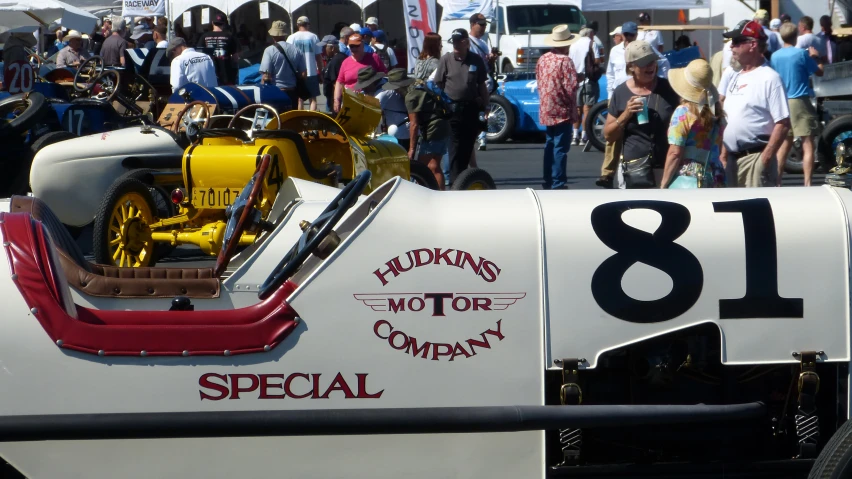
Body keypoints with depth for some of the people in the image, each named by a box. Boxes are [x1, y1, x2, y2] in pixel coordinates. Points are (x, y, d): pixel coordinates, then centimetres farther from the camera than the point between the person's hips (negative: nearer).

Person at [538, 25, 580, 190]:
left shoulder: (543, 59, 6)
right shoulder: (565, 60, -15)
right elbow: (571, 87, -18)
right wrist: (574, 110, -8)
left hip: (546, 110, 7)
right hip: (562, 111, -7)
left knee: (550, 144, 17)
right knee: (561, 147, -5)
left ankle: (547, 180, 22)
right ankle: (558, 183, -5)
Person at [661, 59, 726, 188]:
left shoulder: (683, 112, -11)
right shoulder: (717, 112, 7)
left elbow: (675, 154, -13)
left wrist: (663, 185, -7)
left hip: (686, 177, -6)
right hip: (714, 178, 6)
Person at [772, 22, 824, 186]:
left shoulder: (775, 56, 4)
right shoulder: (801, 54, -9)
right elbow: (819, 72, 1)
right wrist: (816, 58, 19)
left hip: (782, 103, 6)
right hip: (799, 102, -6)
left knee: (784, 143, 15)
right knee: (808, 144, -4)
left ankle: (776, 183, 14)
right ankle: (807, 184, -10)